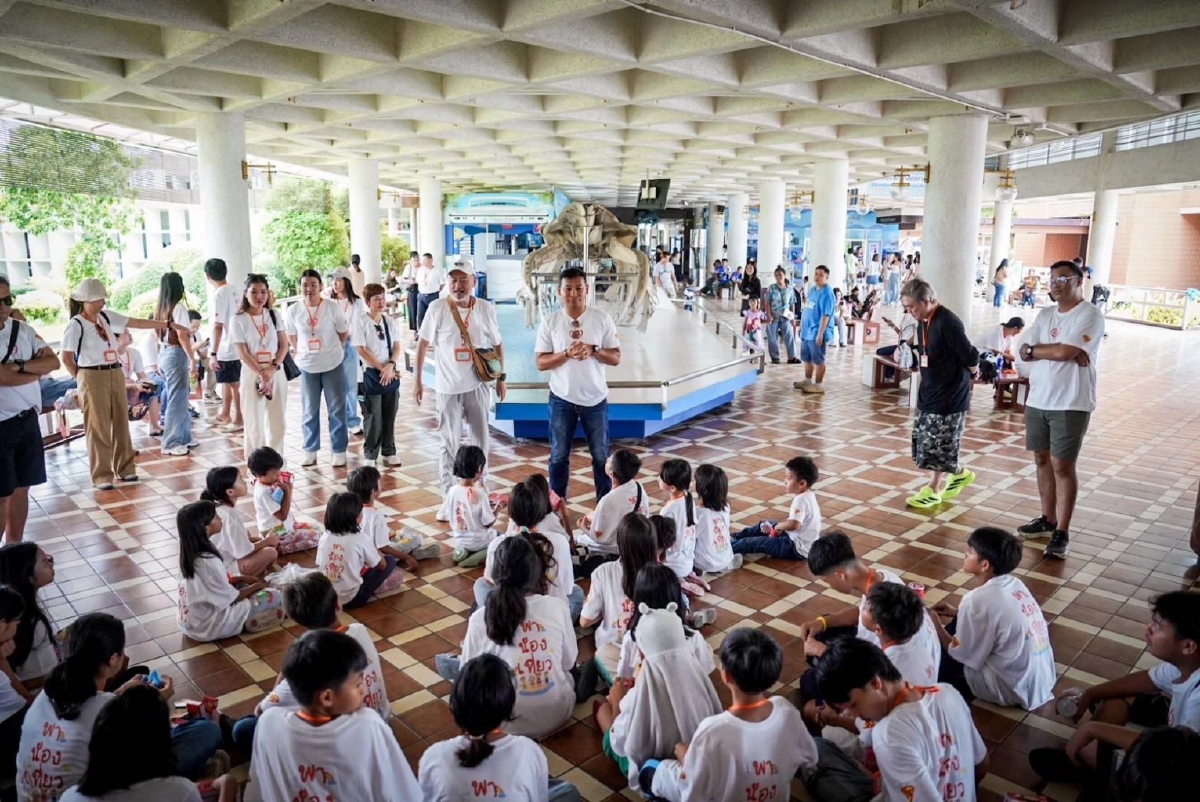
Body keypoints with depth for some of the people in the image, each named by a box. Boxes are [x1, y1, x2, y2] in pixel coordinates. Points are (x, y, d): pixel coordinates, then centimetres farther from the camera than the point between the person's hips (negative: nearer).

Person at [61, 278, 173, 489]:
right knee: (99, 429, -1)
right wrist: (82, 378, -1)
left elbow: (137, 323, 7)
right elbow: (66, 359, -10)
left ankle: (124, 469, 20)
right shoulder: (75, 325, -11)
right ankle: (101, 476, 7)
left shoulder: (106, 316, 7)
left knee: (121, 424, 10)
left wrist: (170, 325, 5)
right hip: (93, 378, -6)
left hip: (116, 375, 6)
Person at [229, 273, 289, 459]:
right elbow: (242, 353, -9)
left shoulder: (273, 315, 6)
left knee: (278, 423, 7)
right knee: (254, 425, 1)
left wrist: (273, 368, -12)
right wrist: (262, 375, -16)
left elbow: (284, 345, 3)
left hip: (277, 374, 3)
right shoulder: (238, 320, -4)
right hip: (252, 375, -3)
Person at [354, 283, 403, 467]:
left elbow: (396, 346, 5)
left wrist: (390, 365, -13)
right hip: (372, 373, -4)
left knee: (389, 416, 10)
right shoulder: (360, 321, -7)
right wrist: (381, 368, -12)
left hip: (391, 373, 4)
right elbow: (361, 350, -11)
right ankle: (370, 454, 13)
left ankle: (389, 452, 22)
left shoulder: (389, 321, 7)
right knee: (373, 417, 0)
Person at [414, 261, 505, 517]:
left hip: (478, 386, 2)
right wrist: (417, 379, 0)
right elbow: (423, 343, 0)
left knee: (480, 442, 11)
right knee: (448, 444, 5)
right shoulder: (437, 308, -9)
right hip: (447, 387, -2)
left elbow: (497, 344, 8)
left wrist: (501, 377, 8)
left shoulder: (486, 309, -4)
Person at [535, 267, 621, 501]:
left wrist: (593, 350, -21)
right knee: (559, 456, 11)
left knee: (601, 455, 10)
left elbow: (616, 358, -4)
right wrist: (567, 354, -22)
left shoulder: (602, 320, -4)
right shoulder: (550, 323, -5)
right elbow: (540, 362, -6)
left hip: (595, 399, 0)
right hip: (562, 399, 0)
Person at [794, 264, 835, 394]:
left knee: (818, 360, -1)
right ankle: (807, 380, 31)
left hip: (817, 333, -9)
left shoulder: (827, 293, -16)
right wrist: (802, 327, 20)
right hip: (807, 331, 9)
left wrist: (820, 333, -25)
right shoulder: (812, 290, 12)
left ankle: (819, 385, 6)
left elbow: (826, 315, -21)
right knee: (807, 358, 18)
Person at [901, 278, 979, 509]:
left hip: (950, 395, -9)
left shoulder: (948, 323, -23)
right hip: (929, 392, 9)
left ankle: (932, 490, 17)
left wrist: (971, 373, -1)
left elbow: (971, 357, -17)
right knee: (929, 444, 14)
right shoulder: (922, 323, 6)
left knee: (938, 446, 1)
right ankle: (960, 474, 31)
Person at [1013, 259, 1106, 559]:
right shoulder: (1044, 315, 12)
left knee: (1062, 465, -4)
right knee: (1042, 460, 13)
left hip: (1070, 404, -6)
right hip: (1037, 400, 7)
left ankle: (1062, 533, 4)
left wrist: (1034, 349, -6)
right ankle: (1048, 519, 27)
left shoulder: (1090, 315, -9)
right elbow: (1022, 352, 2)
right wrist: (1057, 352, -13)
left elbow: (1066, 351, -22)